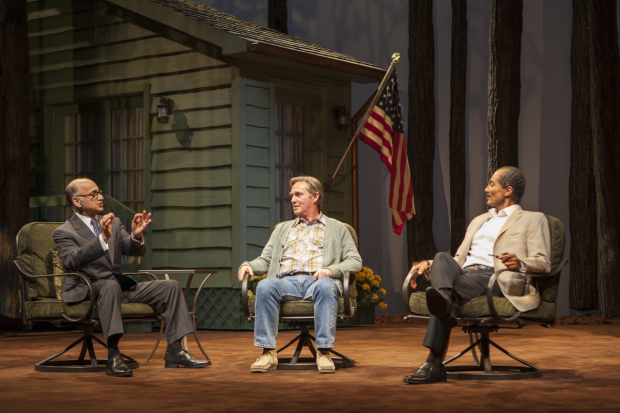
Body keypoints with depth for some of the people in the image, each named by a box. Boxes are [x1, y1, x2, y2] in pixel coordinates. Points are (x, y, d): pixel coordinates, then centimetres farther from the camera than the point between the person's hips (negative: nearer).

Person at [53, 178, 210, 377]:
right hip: (86, 289, -7)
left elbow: (135, 251, 9)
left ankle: (174, 352, -7)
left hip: (121, 285, 7)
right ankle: (113, 357, -44)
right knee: (110, 285, -41)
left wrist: (136, 236, -15)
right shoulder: (64, 232, -3)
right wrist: (102, 238, -36)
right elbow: (72, 260, -23)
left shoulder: (114, 223, 18)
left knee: (171, 287, -6)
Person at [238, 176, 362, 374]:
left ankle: (324, 352, -38)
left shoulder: (337, 228, 22)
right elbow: (265, 260, 25)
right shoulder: (282, 229, 33)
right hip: (287, 282, 2)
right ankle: (268, 353, -32)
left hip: (318, 281, -2)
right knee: (264, 286, -33)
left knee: (325, 286, -40)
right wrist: (248, 265, 1)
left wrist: (331, 270, -10)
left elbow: (355, 261, 11)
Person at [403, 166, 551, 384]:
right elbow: (459, 259, 33)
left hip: (497, 280, -5)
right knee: (442, 258, -31)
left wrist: (520, 263, -20)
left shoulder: (533, 220, 17)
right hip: (464, 275, 5)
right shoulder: (479, 221, 36)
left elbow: (544, 263, 2)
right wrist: (428, 264, 14)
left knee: (451, 295, -35)